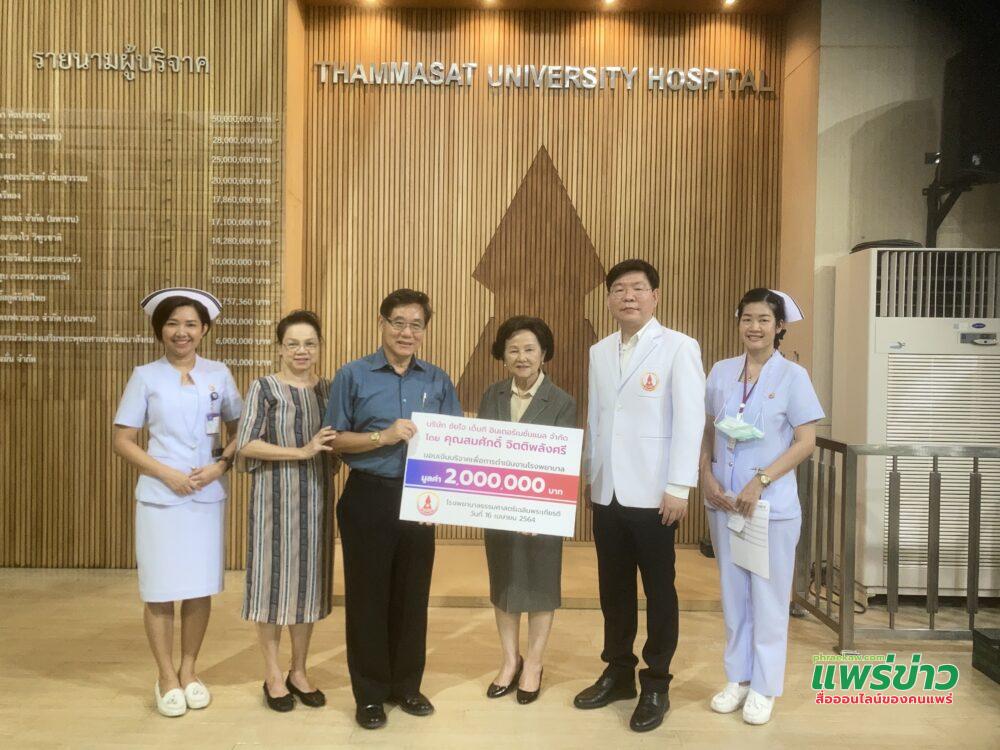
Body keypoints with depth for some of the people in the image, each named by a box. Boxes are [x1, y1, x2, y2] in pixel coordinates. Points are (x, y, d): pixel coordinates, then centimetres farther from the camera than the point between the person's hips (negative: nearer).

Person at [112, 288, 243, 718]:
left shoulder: (219, 375, 4)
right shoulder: (145, 377, -1)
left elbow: (239, 430, 10)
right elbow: (122, 440, -1)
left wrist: (220, 465, -8)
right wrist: (166, 473, -12)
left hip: (208, 496, 2)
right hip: (160, 497, -2)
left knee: (200, 588, 9)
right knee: (160, 590, 4)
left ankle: (189, 671, 27)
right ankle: (166, 677, 21)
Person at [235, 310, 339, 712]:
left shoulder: (327, 388, 10)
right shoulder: (264, 388, -3)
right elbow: (246, 445, -12)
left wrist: (332, 456, -3)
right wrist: (301, 452, -19)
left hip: (316, 497, 4)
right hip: (275, 496, -4)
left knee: (309, 579, 9)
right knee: (274, 579, 2)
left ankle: (299, 670, 24)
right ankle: (273, 675, 18)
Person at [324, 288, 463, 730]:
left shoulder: (438, 381, 6)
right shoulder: (353, 375, -1)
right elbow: (335, 439, -2)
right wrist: (383, 436, -15)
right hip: (368, 498, -2)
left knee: (413, 594, 11)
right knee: (367, 595, 5)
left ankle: (406, 685, 29)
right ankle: (370, 692, 22)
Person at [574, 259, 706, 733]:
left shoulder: (679, 347, -6)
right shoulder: (599, 352, 11)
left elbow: (689, 420, -10)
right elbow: (594, 418, 12)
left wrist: (678, 487, -14)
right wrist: (589, 475, 11)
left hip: (651, 494, -5)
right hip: (606, 493, 5)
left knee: (658, 591, 8)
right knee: (613, 589, 14)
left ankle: (656, 685, 23)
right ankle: (618, 673, 31)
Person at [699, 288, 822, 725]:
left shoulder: (793, 375, -6)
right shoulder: (721, 372, 5)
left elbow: (806, 442, -8)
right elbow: (709, 432, 9)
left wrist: (760, 482, -16)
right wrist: (706, 477, -5)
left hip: (772, 503, -3)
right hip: (723, 500, 4)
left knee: (768, 596, 6)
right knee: (733, 592, 13)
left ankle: (764, 687, 20)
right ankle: (738, 678, 27)